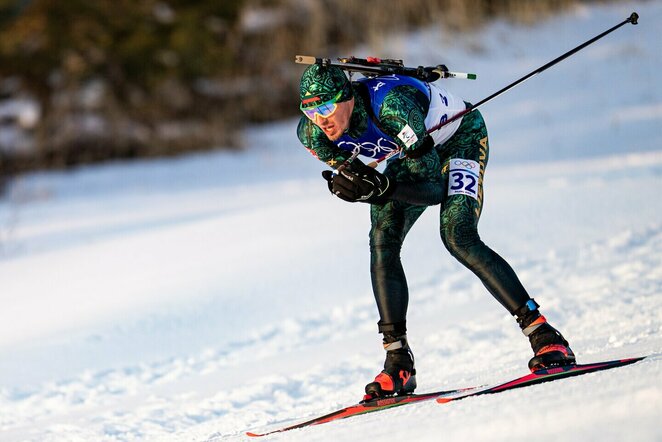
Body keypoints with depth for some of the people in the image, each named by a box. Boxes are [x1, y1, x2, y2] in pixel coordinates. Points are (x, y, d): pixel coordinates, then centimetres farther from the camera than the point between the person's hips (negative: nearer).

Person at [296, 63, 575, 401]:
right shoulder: (311, 133, -23)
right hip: (413, 151, 6)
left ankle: (545, 338, -22)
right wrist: (345, 183, -30)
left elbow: (434, 189, -39)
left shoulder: (392, 107, -41)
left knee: (458, 236, -24)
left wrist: (381, 187, -55)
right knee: (382, 243, -13)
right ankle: (398, 363, -6)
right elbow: (350, 172, -6)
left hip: (461, 138, -6)